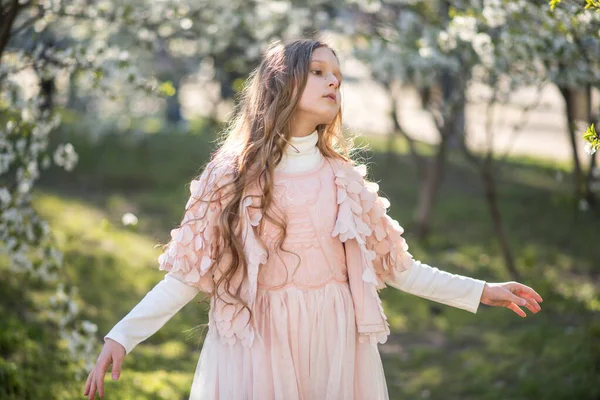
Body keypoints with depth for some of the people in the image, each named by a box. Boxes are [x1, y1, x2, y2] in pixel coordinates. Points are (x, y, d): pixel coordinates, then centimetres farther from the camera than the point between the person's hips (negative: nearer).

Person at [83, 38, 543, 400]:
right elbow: (189, 273, -3)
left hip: (334, 343, 3)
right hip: (258, 345, -3)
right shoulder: (232, 173, -2)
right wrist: (122, 336, -12)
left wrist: (480, 291, 12)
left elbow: (394, 266, 13)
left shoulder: (345, 179, 7)